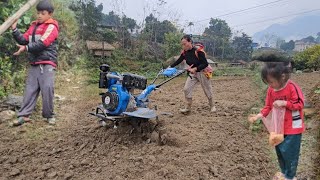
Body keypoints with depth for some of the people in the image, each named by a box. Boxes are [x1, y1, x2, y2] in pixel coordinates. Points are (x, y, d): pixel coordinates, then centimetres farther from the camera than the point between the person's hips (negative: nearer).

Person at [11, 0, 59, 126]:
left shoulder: (51, 27, -3)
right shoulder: (34, 26, 18)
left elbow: (42, 44, -14)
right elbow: (23, 40, 12)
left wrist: (26, 48, -14)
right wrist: (14, 29, 1)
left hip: (47, 64, -6)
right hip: (34, 64, 6)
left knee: (47, 89, -8)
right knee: (30, 89, 4)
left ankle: (49, 115, 6)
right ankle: (24, 115, 7)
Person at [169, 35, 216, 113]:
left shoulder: (198, 51, -26)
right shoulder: (184, 52, -6)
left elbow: (205, 64, -25)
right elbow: (178, 61, 4)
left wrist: (195, 69, -32)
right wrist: (170, 67, -7)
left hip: (202, 72, -6)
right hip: (192, 73, 6)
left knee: (207, 91, 9)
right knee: (186, 89, -4)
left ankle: (212, 106, 31)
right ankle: (188, 107, 10)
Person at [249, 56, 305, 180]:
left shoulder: (292, 87, -20)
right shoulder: (271, 90, -2)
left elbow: (300, 104, -17)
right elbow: (268, 107, 4)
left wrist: (284, 103, -28)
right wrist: (258, 116, -10)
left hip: (292, 128, -6)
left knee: (289, 152, 2)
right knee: (279, 152, 18)